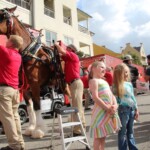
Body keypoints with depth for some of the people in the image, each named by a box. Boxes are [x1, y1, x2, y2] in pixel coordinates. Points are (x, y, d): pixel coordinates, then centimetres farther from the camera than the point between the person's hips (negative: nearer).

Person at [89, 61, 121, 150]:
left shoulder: (105, 81, 20)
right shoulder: (94, 80, -7)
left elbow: (112, 95, 16)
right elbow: (95, 97, -18)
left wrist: (115, 105, -3)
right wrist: (107, 108, -18)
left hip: (110, 110, 9)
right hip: (101, 110, -9)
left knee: (103, 136, 17)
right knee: (99, 136, -1)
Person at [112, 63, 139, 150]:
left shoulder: (129, 84, 10)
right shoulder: (116, 86, -10)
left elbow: (133, 97, 15)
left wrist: (136, 109, 16)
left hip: (131, 109, 6)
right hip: (123, 109, -6)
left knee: (131, 131, 17)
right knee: (123, 132, 4)